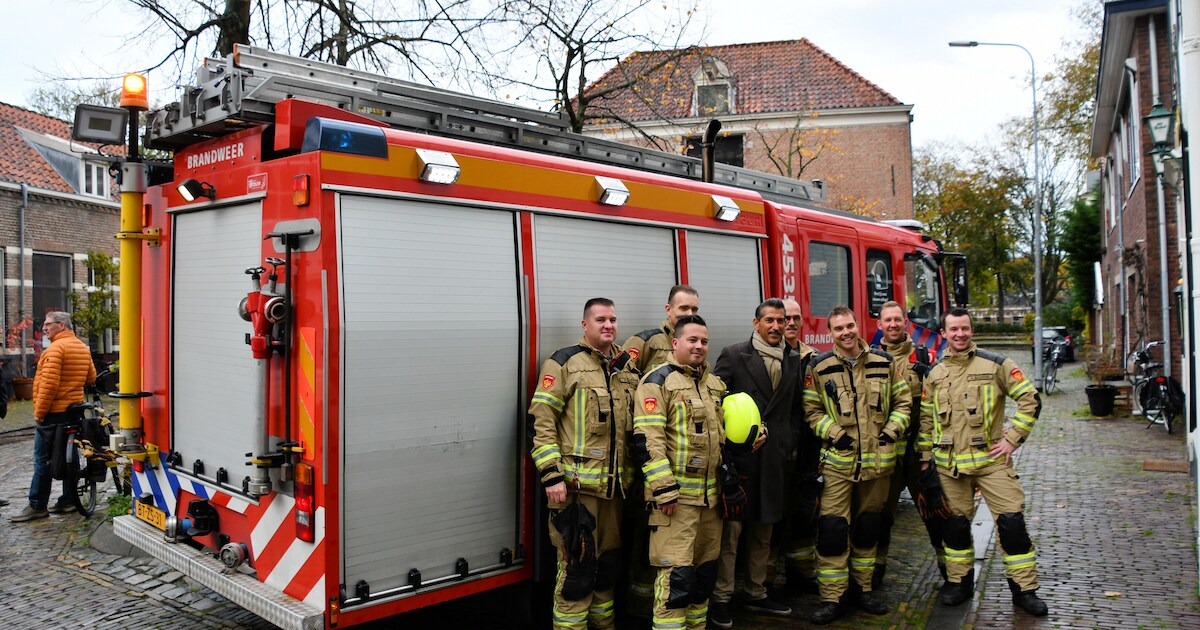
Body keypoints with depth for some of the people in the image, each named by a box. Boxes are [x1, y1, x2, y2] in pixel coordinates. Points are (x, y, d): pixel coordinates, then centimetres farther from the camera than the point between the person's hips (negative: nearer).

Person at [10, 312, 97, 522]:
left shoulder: (56, 348, -16)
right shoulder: (83, 347, 10)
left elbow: (49, 384, -21)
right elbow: (91, 377, 16)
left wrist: (39, 412, -15)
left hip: (54, 412, -8)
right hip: (74, 410, 8)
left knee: (43, 459, -1)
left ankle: (37, 506, 3)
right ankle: (68, 501, 17)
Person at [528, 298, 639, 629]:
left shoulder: (627, 368, 12)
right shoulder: (564, 363, -5)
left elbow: (637, 425, 20)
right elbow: (540, 421, -10)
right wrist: (551, 475, -16)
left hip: (613, 485, 6)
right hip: (575, 484, -6)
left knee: (610, 562, 16)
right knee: (577, 564, -3)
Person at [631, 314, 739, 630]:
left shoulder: (714, 384, 15)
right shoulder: (658, 381, -10)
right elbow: (647, 439, -17)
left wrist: (729, 476, 16)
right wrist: (664, 490, -20)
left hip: (711, 493, 8)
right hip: (675, 493, -8)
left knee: (705, 568, 16)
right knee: (677, 572, -8)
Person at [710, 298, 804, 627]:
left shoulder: (794, 360, 10)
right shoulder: (733, 355, -4)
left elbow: (796, 407, 15)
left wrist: (788, 440, 5)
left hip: (774, 456, 5)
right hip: (740, 455, -5)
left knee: (764, 529, 15)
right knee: (732, 528, -2)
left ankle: (756, 594, 28)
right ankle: (721, 598, 10)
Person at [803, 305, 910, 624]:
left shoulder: (884, 362, 4)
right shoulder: (819, 367, -3)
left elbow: (902, 401, 12)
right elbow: (811, 409, 3)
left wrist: (893, 430, -1)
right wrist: (833, 433, -10)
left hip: (878, 460, 3)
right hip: (838, 461, -2)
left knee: (868, 527, 15)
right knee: (832, 529, -7)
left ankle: (864, 588, 30)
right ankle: (832, 598, 5)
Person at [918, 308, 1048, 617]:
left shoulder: (995, 364, -2)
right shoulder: (935, 374, 7)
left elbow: (1030, 399, -2)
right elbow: (926, 420, 13)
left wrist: (1013, 438, -8)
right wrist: (925, 459, 10)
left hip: (990, 458, -2)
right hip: (949, 463, 3)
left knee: (1011, 520, -5)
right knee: (955, 523, 10)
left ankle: (1024, 588, 10)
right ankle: (959, 581, 26)